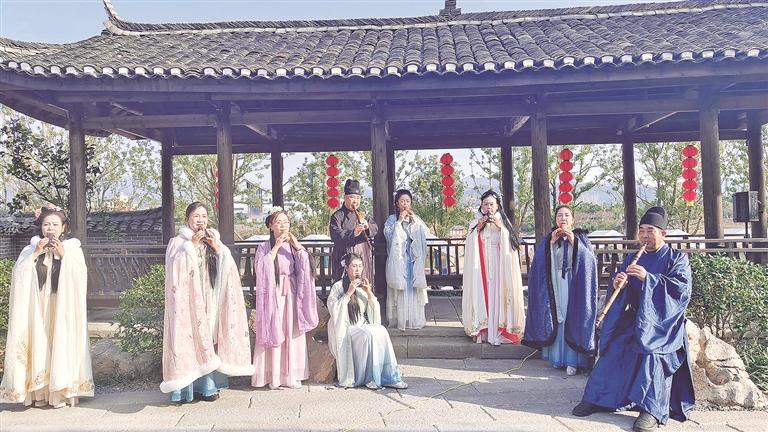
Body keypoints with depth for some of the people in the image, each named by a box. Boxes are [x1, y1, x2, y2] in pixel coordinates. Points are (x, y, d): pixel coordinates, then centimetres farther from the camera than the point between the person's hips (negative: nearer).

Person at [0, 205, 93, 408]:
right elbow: (18, 274, -2)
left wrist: (63, 255, -14)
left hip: (63, 308, -1)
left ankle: (63, 390, 2)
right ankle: (39, 391, 5)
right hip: (38, 309, 2)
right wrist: (35, 254, -11)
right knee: (39, 344, -2)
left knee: (62, 343, -4)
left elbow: (80, 276, -6)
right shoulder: (31, 248, 9)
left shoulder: (72, 248, 5)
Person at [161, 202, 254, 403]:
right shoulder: (179, 242, 1)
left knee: (208, 338, 5)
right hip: (188, 301, -4)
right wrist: (191, 246, -16)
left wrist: (218, 248, -7)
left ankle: (207, 386, 13)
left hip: (209, 301, 4)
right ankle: (186, 387, 1)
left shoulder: (213, 240, 13)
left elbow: (228, 268, 7)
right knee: (188, 337, -6)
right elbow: (175, 268, -14)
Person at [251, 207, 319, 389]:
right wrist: (276, 246, -15)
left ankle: (291, 374, 10)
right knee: (273, 332, -3)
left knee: (292, 333, 2)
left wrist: (297, 245, -11)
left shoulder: (294, 245, 11)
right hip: (272, 294, -3)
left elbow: (306, 266, -2)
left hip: (292, 295, 3)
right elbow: (261, 268, -15)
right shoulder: (264, 247, 2)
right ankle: (273, 376, 5)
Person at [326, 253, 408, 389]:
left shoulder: (364, 286, 15)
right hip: (346, 328, -5)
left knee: (382, 331, -25)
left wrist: (369, 293, -7)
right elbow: (334, 310, -14)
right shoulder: (338, 287, -1)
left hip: (364, 325, 5)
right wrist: (349, 293, -19)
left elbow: (375, 311, 9)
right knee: (370, 334, -31)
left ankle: (388, 376, -22)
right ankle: (370, 378, -22)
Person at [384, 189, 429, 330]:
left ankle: (415, 319, 5)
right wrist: (399, 221, -11)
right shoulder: (392, 219, 6)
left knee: (414, 286, -2)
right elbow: (388, 234, -8)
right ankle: (399, 319, -2)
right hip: (398, 258, -2)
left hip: (413, 259, 2)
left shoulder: (416, 218, 14)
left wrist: (415, 221, -8)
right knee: (399, 288, -6)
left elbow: (424, 233, 2)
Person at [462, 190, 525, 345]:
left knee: (499, 295, -8)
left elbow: (511, 243, -2)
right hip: (481, 267, 1)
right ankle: (482, 330, -2)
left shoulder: (503, 222, 9)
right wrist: (479, 227, -11)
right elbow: (470, 244, 0)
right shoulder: (476, 222, 10)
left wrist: (500, 227, -12)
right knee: (482, 295, -6)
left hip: (499, 267, 0)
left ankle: (500, 330, -4)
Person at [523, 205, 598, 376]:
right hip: (553, 285, 2)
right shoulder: (547, 239, 10)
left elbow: (591, 260, -7)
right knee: (556, 319, 1)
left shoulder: (580, 237, 6)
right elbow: (539, 262, -2)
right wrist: (552, 242, -10)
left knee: (573, 319, -7)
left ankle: (573, 360, -1)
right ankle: (557, 357, 10)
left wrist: (574, 241, -14)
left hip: (574, 285, -2)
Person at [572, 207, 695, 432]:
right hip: (634, 316, 4)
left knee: (651, 351, -29)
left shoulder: (677, 259, 3)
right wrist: (616, 284, -13)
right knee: (614, 347, -16)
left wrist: (648, 278, -23)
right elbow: (619, 293, 13)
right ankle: (598, 397, -11)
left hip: (663, 320, -4)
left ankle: (652, 409, -26)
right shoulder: (632, 259, 16)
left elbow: (682, 288, -14)